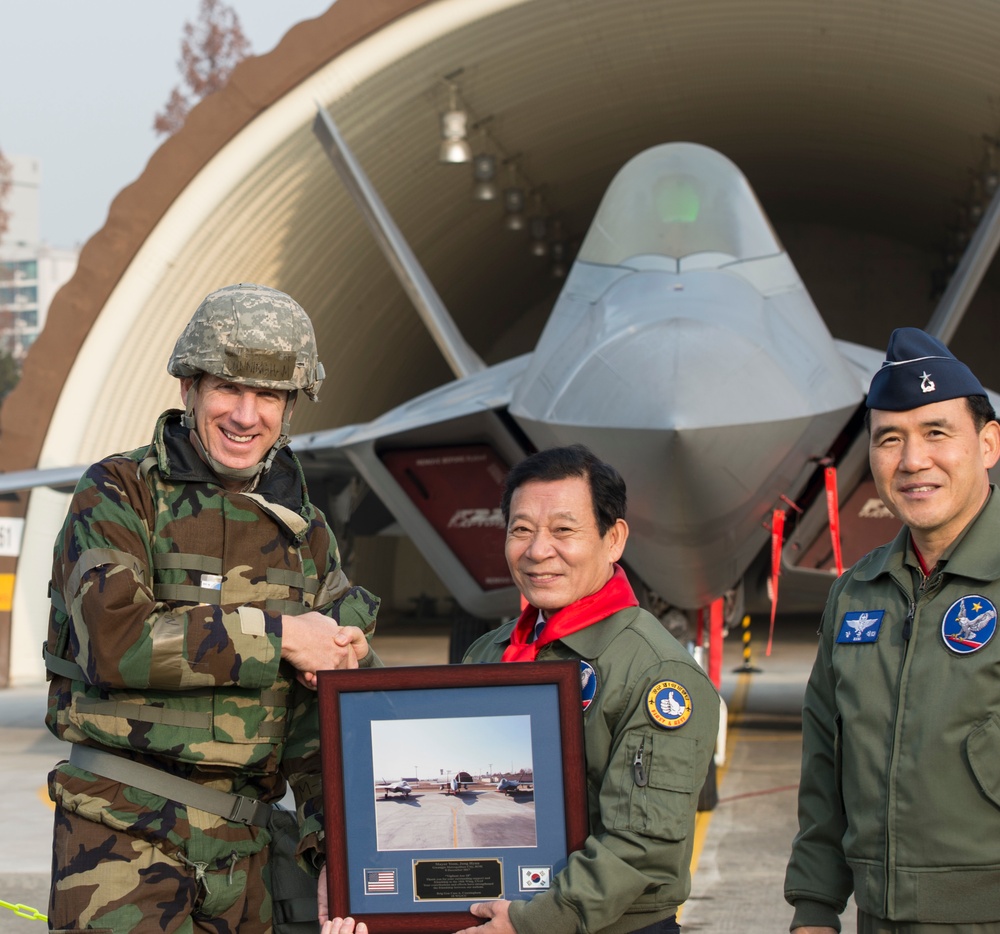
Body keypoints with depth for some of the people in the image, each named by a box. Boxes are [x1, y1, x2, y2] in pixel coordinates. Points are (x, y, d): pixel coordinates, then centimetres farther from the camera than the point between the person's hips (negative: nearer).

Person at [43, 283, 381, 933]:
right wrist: (278, 636, -14)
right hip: (120, 831, -4)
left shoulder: (306, 533, 12)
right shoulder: (119, 493, -3)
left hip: (244, 845, 5)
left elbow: (329, 719, 9)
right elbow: (112, 640, -19)